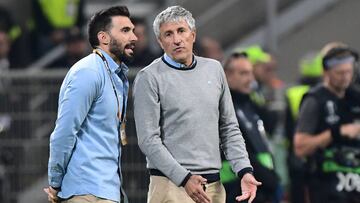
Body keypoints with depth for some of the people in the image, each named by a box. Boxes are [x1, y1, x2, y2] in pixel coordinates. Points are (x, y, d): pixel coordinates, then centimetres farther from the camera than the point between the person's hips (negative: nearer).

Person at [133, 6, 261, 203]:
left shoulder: (214, 69, 13)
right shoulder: (149, 78, -4)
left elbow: (229, 128, 16)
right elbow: (148, 139, -10)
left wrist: (245, 170, 2)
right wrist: (184, 178, -18)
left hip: (213, 186, 5)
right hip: (171, 185, -5)